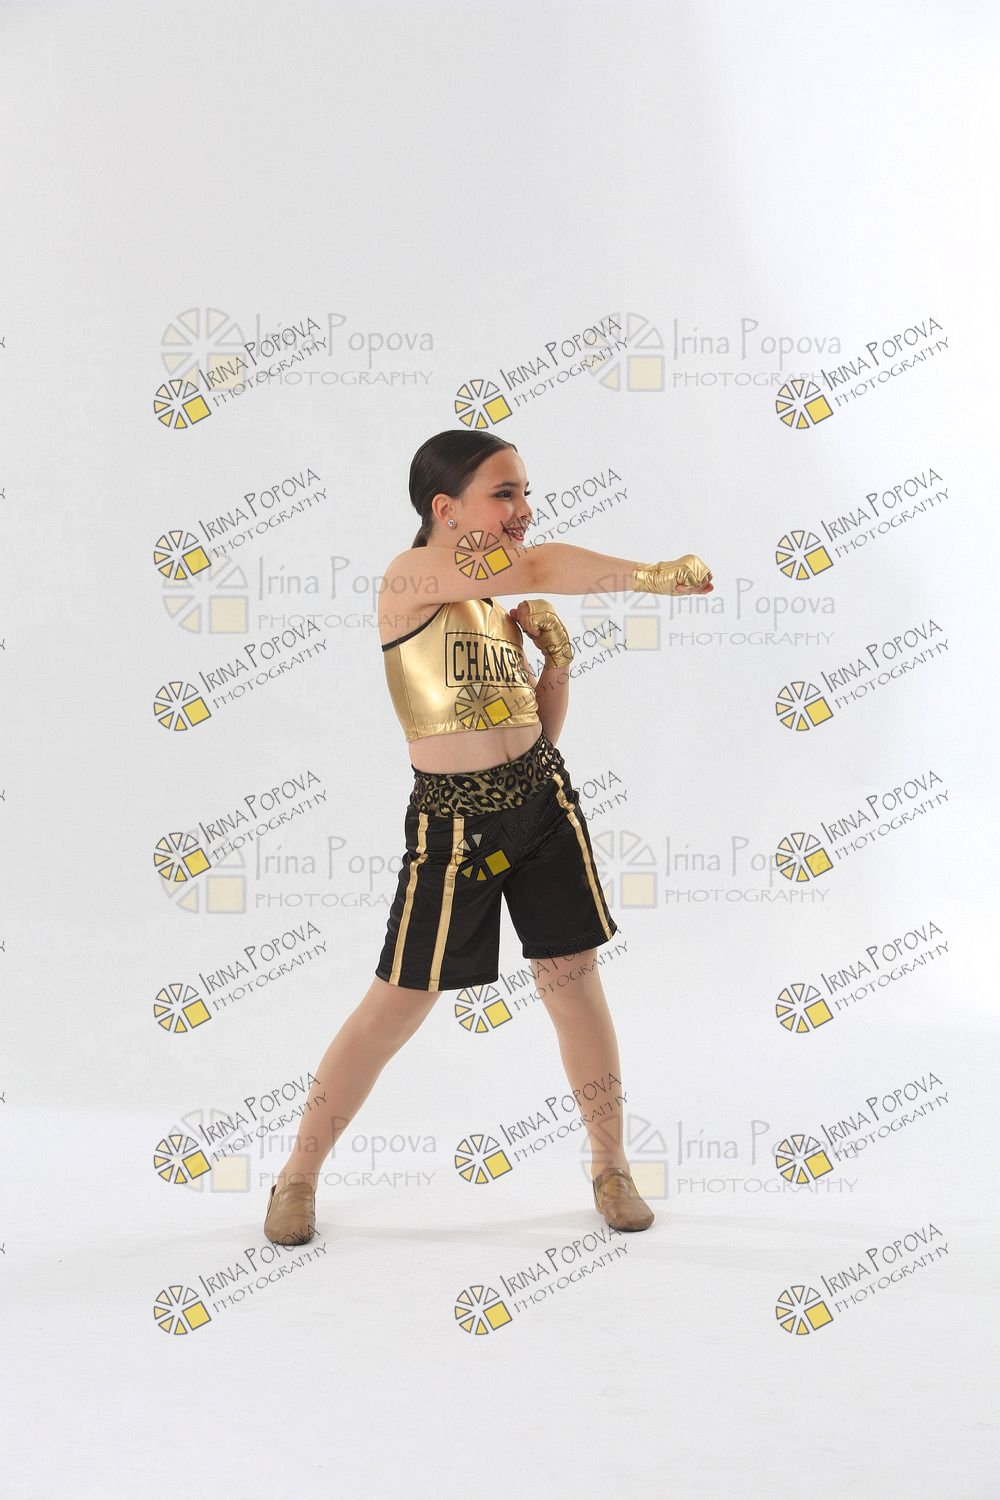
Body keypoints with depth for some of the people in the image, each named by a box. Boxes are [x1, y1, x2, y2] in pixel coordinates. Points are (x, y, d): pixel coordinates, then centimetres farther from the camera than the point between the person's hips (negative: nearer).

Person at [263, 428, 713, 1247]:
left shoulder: (501, 604, 9)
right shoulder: (412, 577, -12)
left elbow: (543, 729, 14)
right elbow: (538, 568, -29)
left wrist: (557, 658, -2)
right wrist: (651, 574, -30)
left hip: (545, 801, 6)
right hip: (454, 821, -6)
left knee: (573, 981, 7)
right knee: (397, 1006, 3)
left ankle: (612, 1165, 23)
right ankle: (300, 1174, 19)